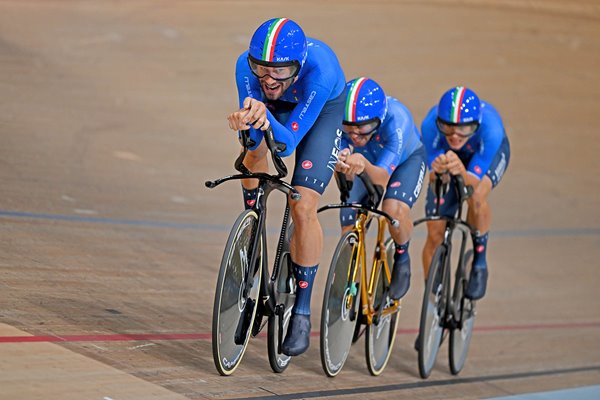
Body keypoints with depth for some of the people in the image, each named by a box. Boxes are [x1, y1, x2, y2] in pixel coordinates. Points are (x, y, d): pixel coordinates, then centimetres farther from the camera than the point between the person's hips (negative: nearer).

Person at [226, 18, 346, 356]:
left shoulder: (320, 70, -43)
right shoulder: (247, 65, -34)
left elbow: (288, 143, -40)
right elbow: (254, 140, -32)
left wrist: (267, 121, -60)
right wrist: (248, 122, -54)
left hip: (325, 110, -4)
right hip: (277, 106, 5)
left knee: (303, 207, -15)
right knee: (253, 150, -24)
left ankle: (302, 312, -5)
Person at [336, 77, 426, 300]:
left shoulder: (397, 119, -42)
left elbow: (382, 179, -47)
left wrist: (364, 164, -69)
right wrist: (341, 165, -59)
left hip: (406, 159, -3)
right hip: (368, 160, 3)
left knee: (394, 210, -31)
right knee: (349, 229, -11)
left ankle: (402, 258, 0)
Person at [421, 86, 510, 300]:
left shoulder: (491, 128, -42)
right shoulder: (430, 124, -38)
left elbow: (472, 183, -41)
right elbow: (435, 181, -31)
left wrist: (460, 170, -63)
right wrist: (438, 171, -54)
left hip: (489, 153, -2)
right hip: (448, 154, 2)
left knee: (476, 198, -34)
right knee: (435, 233, -4)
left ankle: (480, 260, -8)